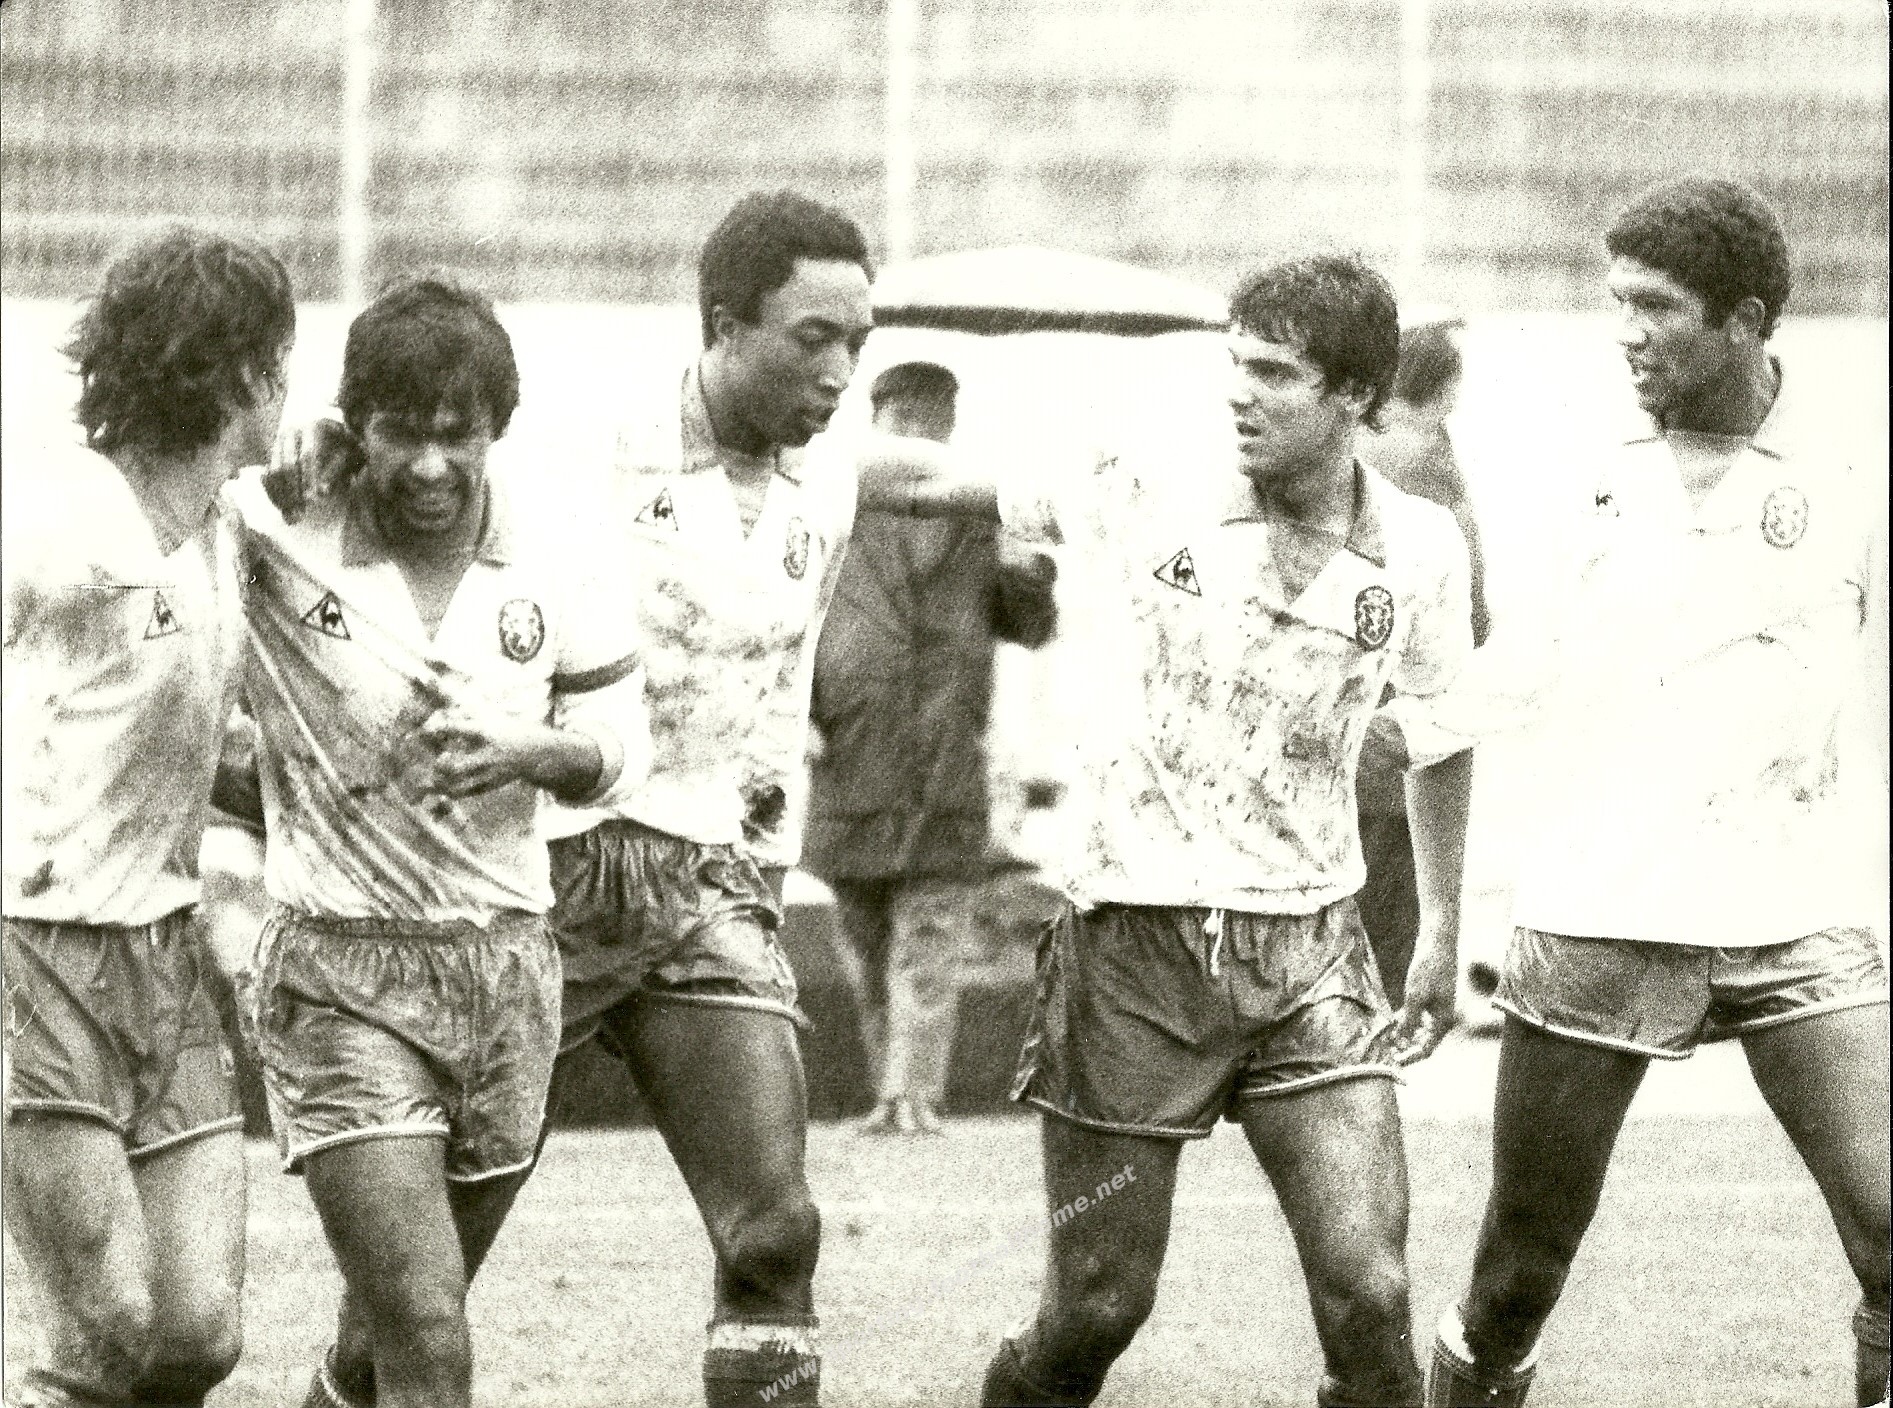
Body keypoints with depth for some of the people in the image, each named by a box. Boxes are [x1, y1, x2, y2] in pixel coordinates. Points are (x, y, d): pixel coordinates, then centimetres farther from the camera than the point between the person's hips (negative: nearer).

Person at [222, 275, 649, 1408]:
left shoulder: (548, 548, 0)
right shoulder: (275, 534, -11)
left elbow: (620, 741, 8)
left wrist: (526, 748, -12)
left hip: (508, 968, 4)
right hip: (341, 976, -4)